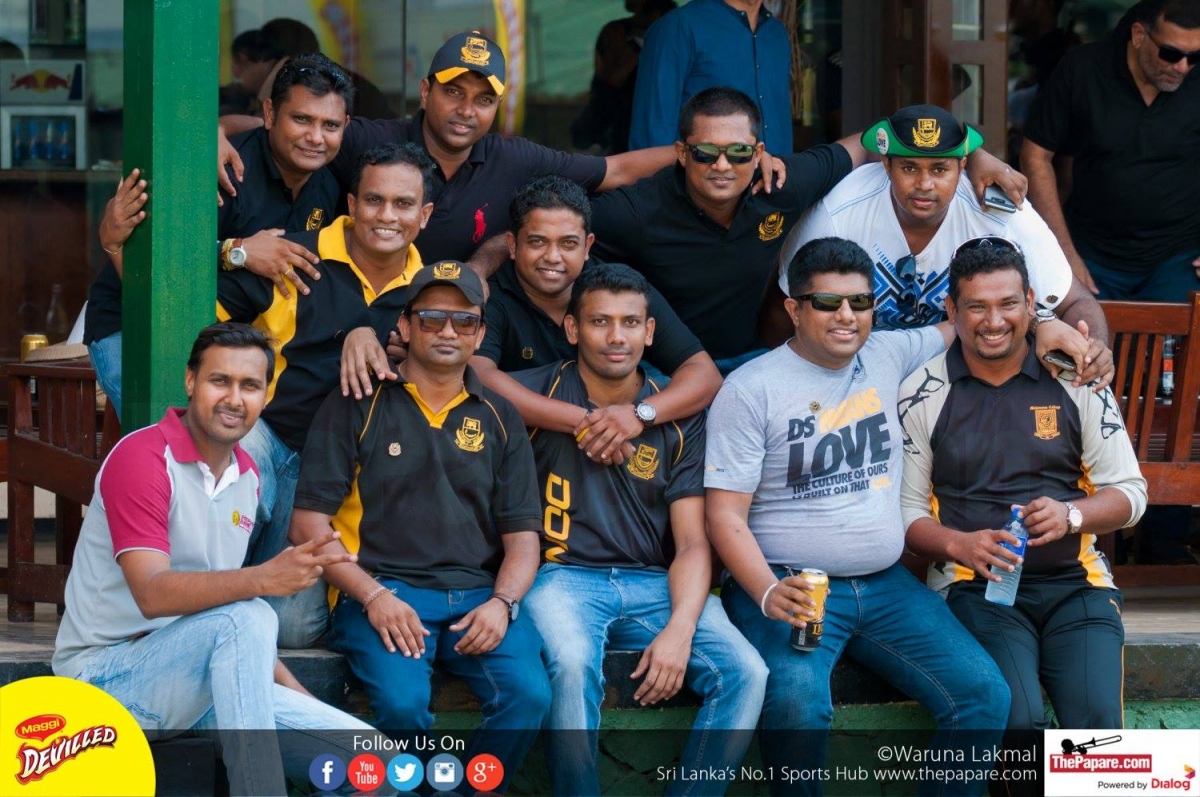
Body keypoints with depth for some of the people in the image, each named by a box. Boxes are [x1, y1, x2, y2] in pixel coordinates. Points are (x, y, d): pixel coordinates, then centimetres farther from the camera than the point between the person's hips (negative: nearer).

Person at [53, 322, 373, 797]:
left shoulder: (246, 476, 11)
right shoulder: (141, 458, -15)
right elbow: (152, 594, -28)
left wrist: (292, 688, 7)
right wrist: (264, 579, -42)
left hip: (204, 677, 7)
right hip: (105, 674, -7)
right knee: (244, 619, -36)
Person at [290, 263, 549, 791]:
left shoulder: (499, 420, 18)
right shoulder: (355, 407, 8)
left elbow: (522, 537, 15)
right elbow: (308, 524, 2)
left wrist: (502, 603, -7)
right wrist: (373, 596, -12)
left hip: (478, 595, 3)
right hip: (382, 594, -3)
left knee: (529, 695, -27)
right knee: (402, 701, -33)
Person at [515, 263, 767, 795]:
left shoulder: (678, 418, 10)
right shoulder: (539, 393, 4)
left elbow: (693, 542, 5)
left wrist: (680, 629, -14)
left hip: (654, 584, 3)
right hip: (563, 576, -3)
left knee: (746, 673, -21)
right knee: (573, 665, -36)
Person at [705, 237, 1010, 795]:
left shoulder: (889, 356, 11)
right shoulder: (751, 390, -3)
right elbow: (725, 515, -6)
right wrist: (770, 594, -22)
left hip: (885, 583, 5)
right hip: (789, 585, -5)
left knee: (984, 695, -16)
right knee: (798, 702, -34)